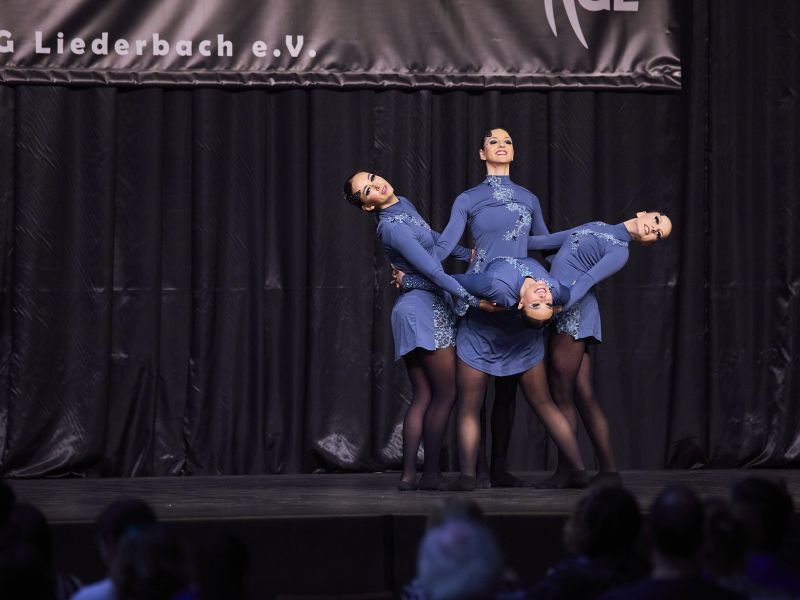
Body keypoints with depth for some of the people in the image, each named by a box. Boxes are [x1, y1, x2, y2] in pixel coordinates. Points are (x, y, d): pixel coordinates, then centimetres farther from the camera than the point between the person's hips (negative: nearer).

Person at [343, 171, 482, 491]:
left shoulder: (404, 204, 10)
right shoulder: (392, 228, -18)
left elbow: (430, 236, 30)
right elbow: (432, 270, -21)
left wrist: (466, 253, 30)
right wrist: (472, 299, -20)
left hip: (412, 309, 9)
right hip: (426, 309, -9)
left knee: (423, 396, 6)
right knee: (446, 393, -4)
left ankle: (408, 474, 2)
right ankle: (430, 473, -1)